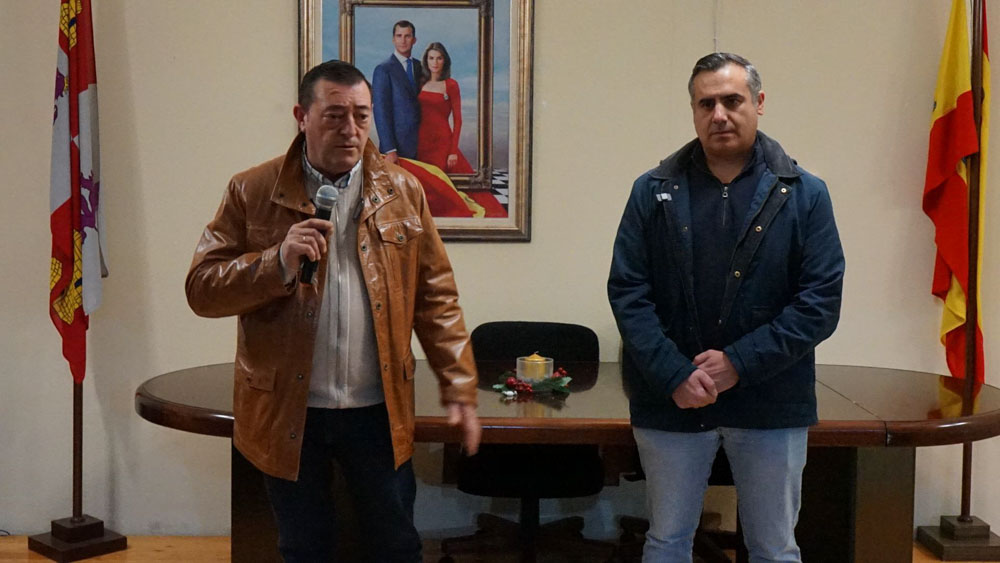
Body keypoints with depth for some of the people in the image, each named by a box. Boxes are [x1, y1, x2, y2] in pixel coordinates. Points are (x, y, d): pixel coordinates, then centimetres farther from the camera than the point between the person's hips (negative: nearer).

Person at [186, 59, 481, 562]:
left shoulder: (401, 192, 2)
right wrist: (279, 261, -22)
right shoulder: (252, 192, -3)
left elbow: (436, 298, 3)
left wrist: (459, 389, -2)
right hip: (288, 410, -1)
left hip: (377, 408, 1)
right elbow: (201, 289, -6)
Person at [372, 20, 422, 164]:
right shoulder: (383, 70, -6)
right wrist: (389, 150, -18)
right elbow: (380, 112, -11)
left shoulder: (419, 67, 13)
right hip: (398, 145, -5)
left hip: (421, 142, 5)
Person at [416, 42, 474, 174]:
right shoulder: (421, 83, 9)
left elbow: (457, 120, -4)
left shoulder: (451, 85, -4)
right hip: (421, 142, 4)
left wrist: (453, 151, -11)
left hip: (442, 142, -4)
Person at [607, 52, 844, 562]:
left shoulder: (804, 194, -1)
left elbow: (822, 300, -6)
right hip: (670, 402, 1)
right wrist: (674, 375, -15)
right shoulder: (653, 191, 1)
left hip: (771, 404, 0)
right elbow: (627, 291, -3)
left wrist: (740, 363, -14)